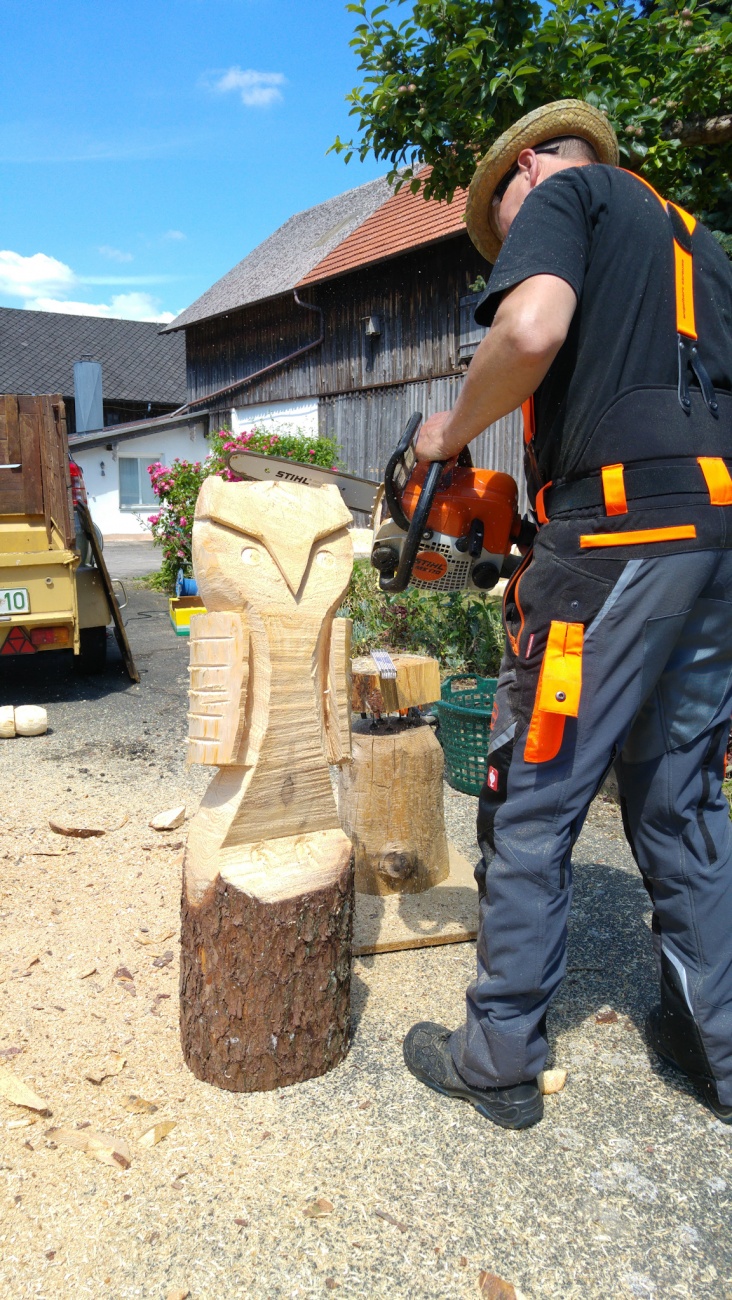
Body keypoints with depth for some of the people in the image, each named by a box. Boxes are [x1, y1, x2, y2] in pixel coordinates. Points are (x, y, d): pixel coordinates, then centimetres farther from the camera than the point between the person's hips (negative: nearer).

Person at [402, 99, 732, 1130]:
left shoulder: (560, 194, 7)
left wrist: (453, 431, 2)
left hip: (620, 531, -8)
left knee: (532, 806, 1)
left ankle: (500, 1058, 14)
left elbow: (530, 331, -16)